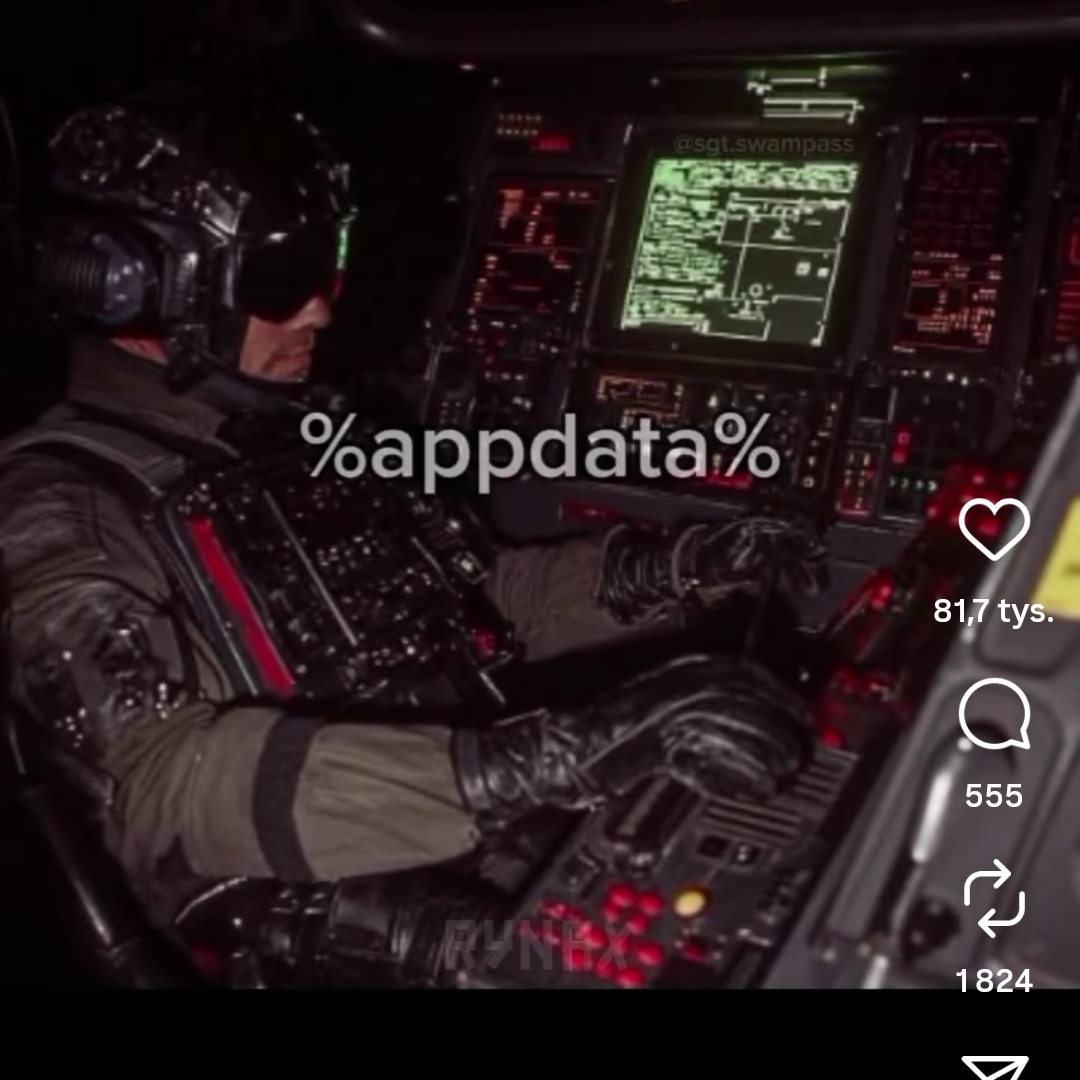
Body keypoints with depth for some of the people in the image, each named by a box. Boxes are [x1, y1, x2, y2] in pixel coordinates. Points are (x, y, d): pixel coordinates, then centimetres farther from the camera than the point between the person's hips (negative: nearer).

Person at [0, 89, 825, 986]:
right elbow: (170, 782, -28)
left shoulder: (291, 443, 10)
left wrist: (667, 569, -3)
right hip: (308, 940, -6)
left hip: (481, 875, 6)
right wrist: (551, 758, -38)